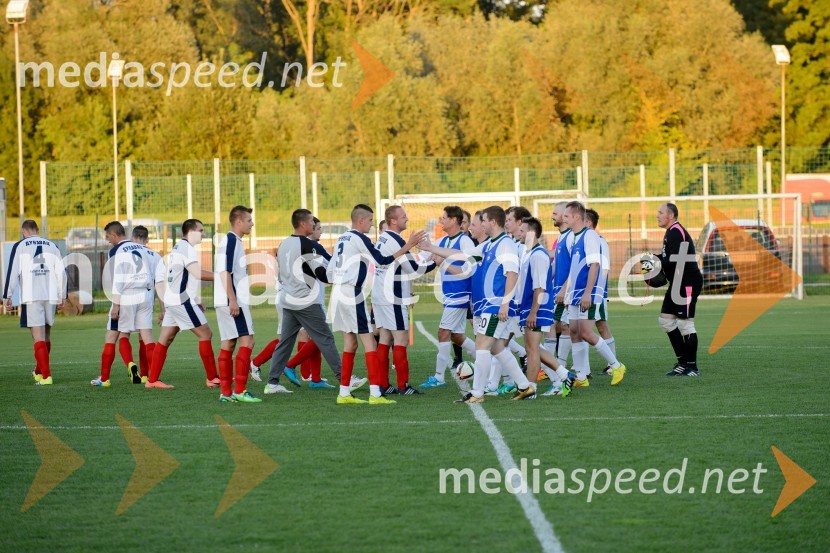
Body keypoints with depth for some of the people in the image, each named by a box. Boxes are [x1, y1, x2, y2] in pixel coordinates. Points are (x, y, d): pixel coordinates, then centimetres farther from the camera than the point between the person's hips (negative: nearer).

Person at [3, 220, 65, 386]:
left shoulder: (20, 246, 4)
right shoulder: (51, 246, 14)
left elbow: (13, 272, -3)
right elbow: (61, 272, 10)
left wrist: (7, 297, 0)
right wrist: (62, 297, 15)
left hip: (31, 297, -4)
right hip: (50, 296, 4)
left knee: (38, 336, -5)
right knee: (46, 336, 17)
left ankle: (46, 376, -12)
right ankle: (39, 372, 29)